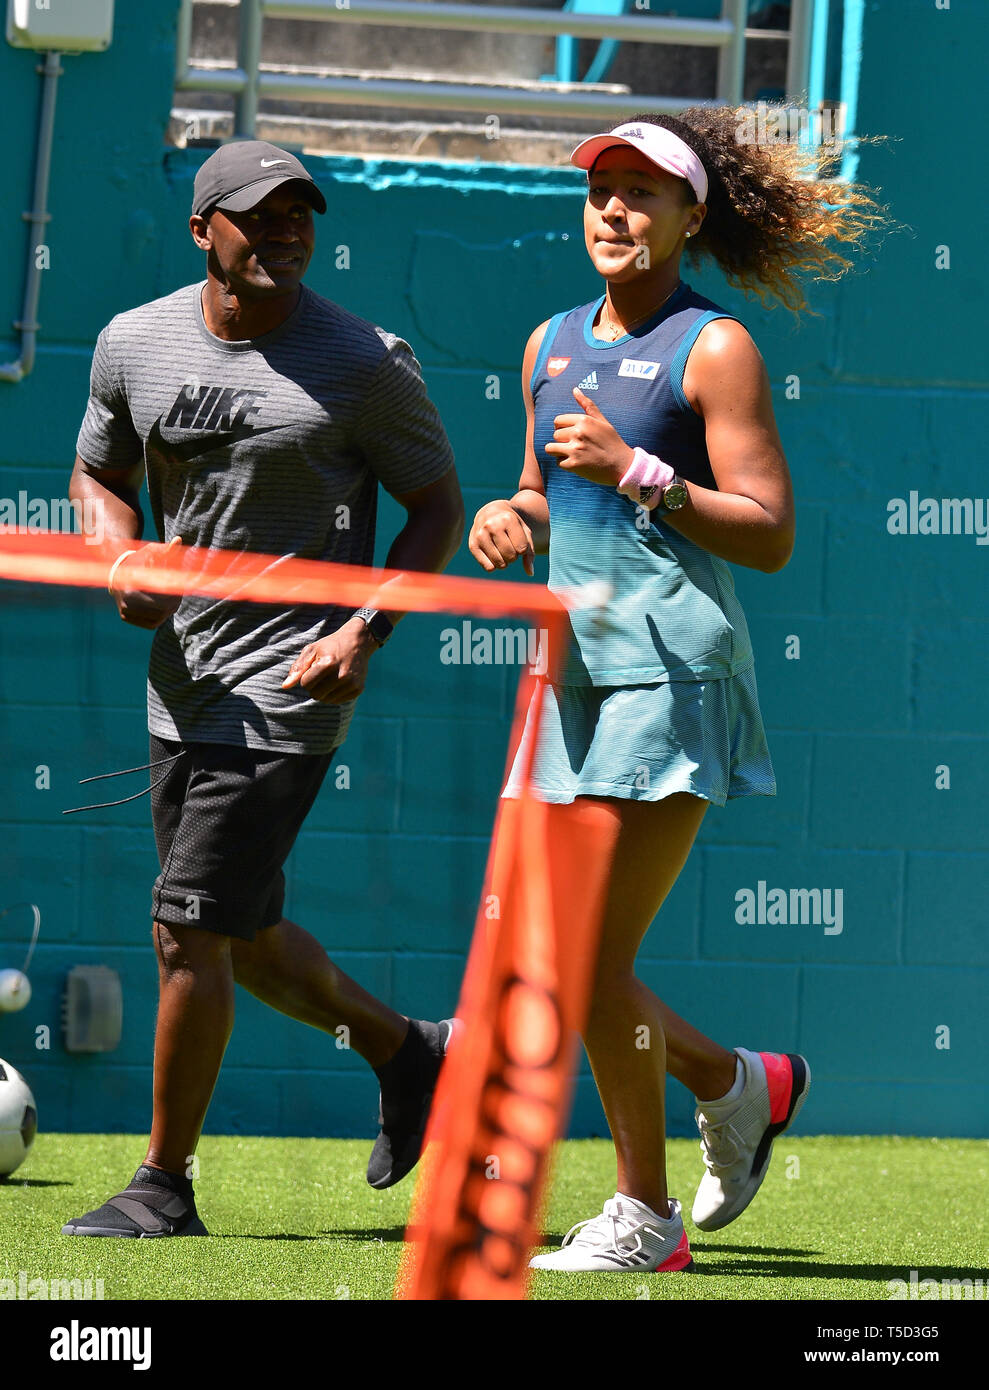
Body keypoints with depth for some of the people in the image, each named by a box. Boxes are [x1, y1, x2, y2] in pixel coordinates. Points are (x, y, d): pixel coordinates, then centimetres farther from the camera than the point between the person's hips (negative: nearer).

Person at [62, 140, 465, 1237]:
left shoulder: (365, 363, -8)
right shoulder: (133, 344, 3)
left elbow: (438, 508, -1)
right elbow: (98, 473, 18)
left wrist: (365, 632, -14)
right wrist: (122, 555, -5)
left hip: (288, 689, -6)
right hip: (182, 683, 6)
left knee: (189, 930, -10)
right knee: (245, 940, 15)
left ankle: (164, 1186, 2)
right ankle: (405, 1048, 41)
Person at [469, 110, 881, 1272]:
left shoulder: (713, 348, -6)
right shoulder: (551, 344, 14)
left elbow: (771, 536, -10)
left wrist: (636, 472, -19)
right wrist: (511, 516, 3)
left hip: (672, 672, -7)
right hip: (573, 671, 7)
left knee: (593, 960, -9)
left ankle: (645, 1215, 5)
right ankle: (742, 1083, 28)